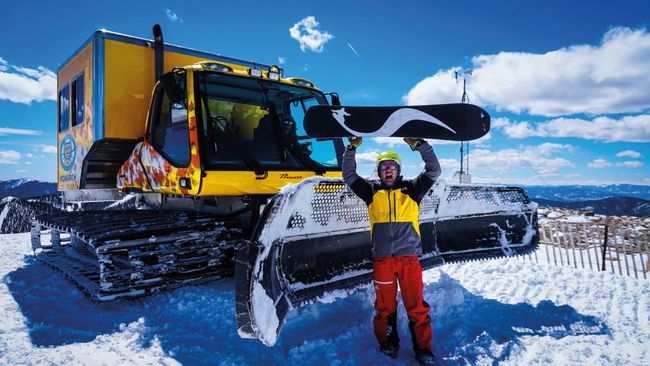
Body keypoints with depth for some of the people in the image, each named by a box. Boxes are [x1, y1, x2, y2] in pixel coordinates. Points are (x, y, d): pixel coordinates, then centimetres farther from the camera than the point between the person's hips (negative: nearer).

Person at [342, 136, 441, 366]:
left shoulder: (411, 189, 6)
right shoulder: (372, 192, 8)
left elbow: (434, 170, 0)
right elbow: (349, 176, 6)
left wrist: (419, 145, -11)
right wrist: (352, 148, -3)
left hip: (409, 258, -1)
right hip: (382, 259, 1)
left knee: (417, 306, 3)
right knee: (384, 306, 11)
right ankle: (388, 344, 28)